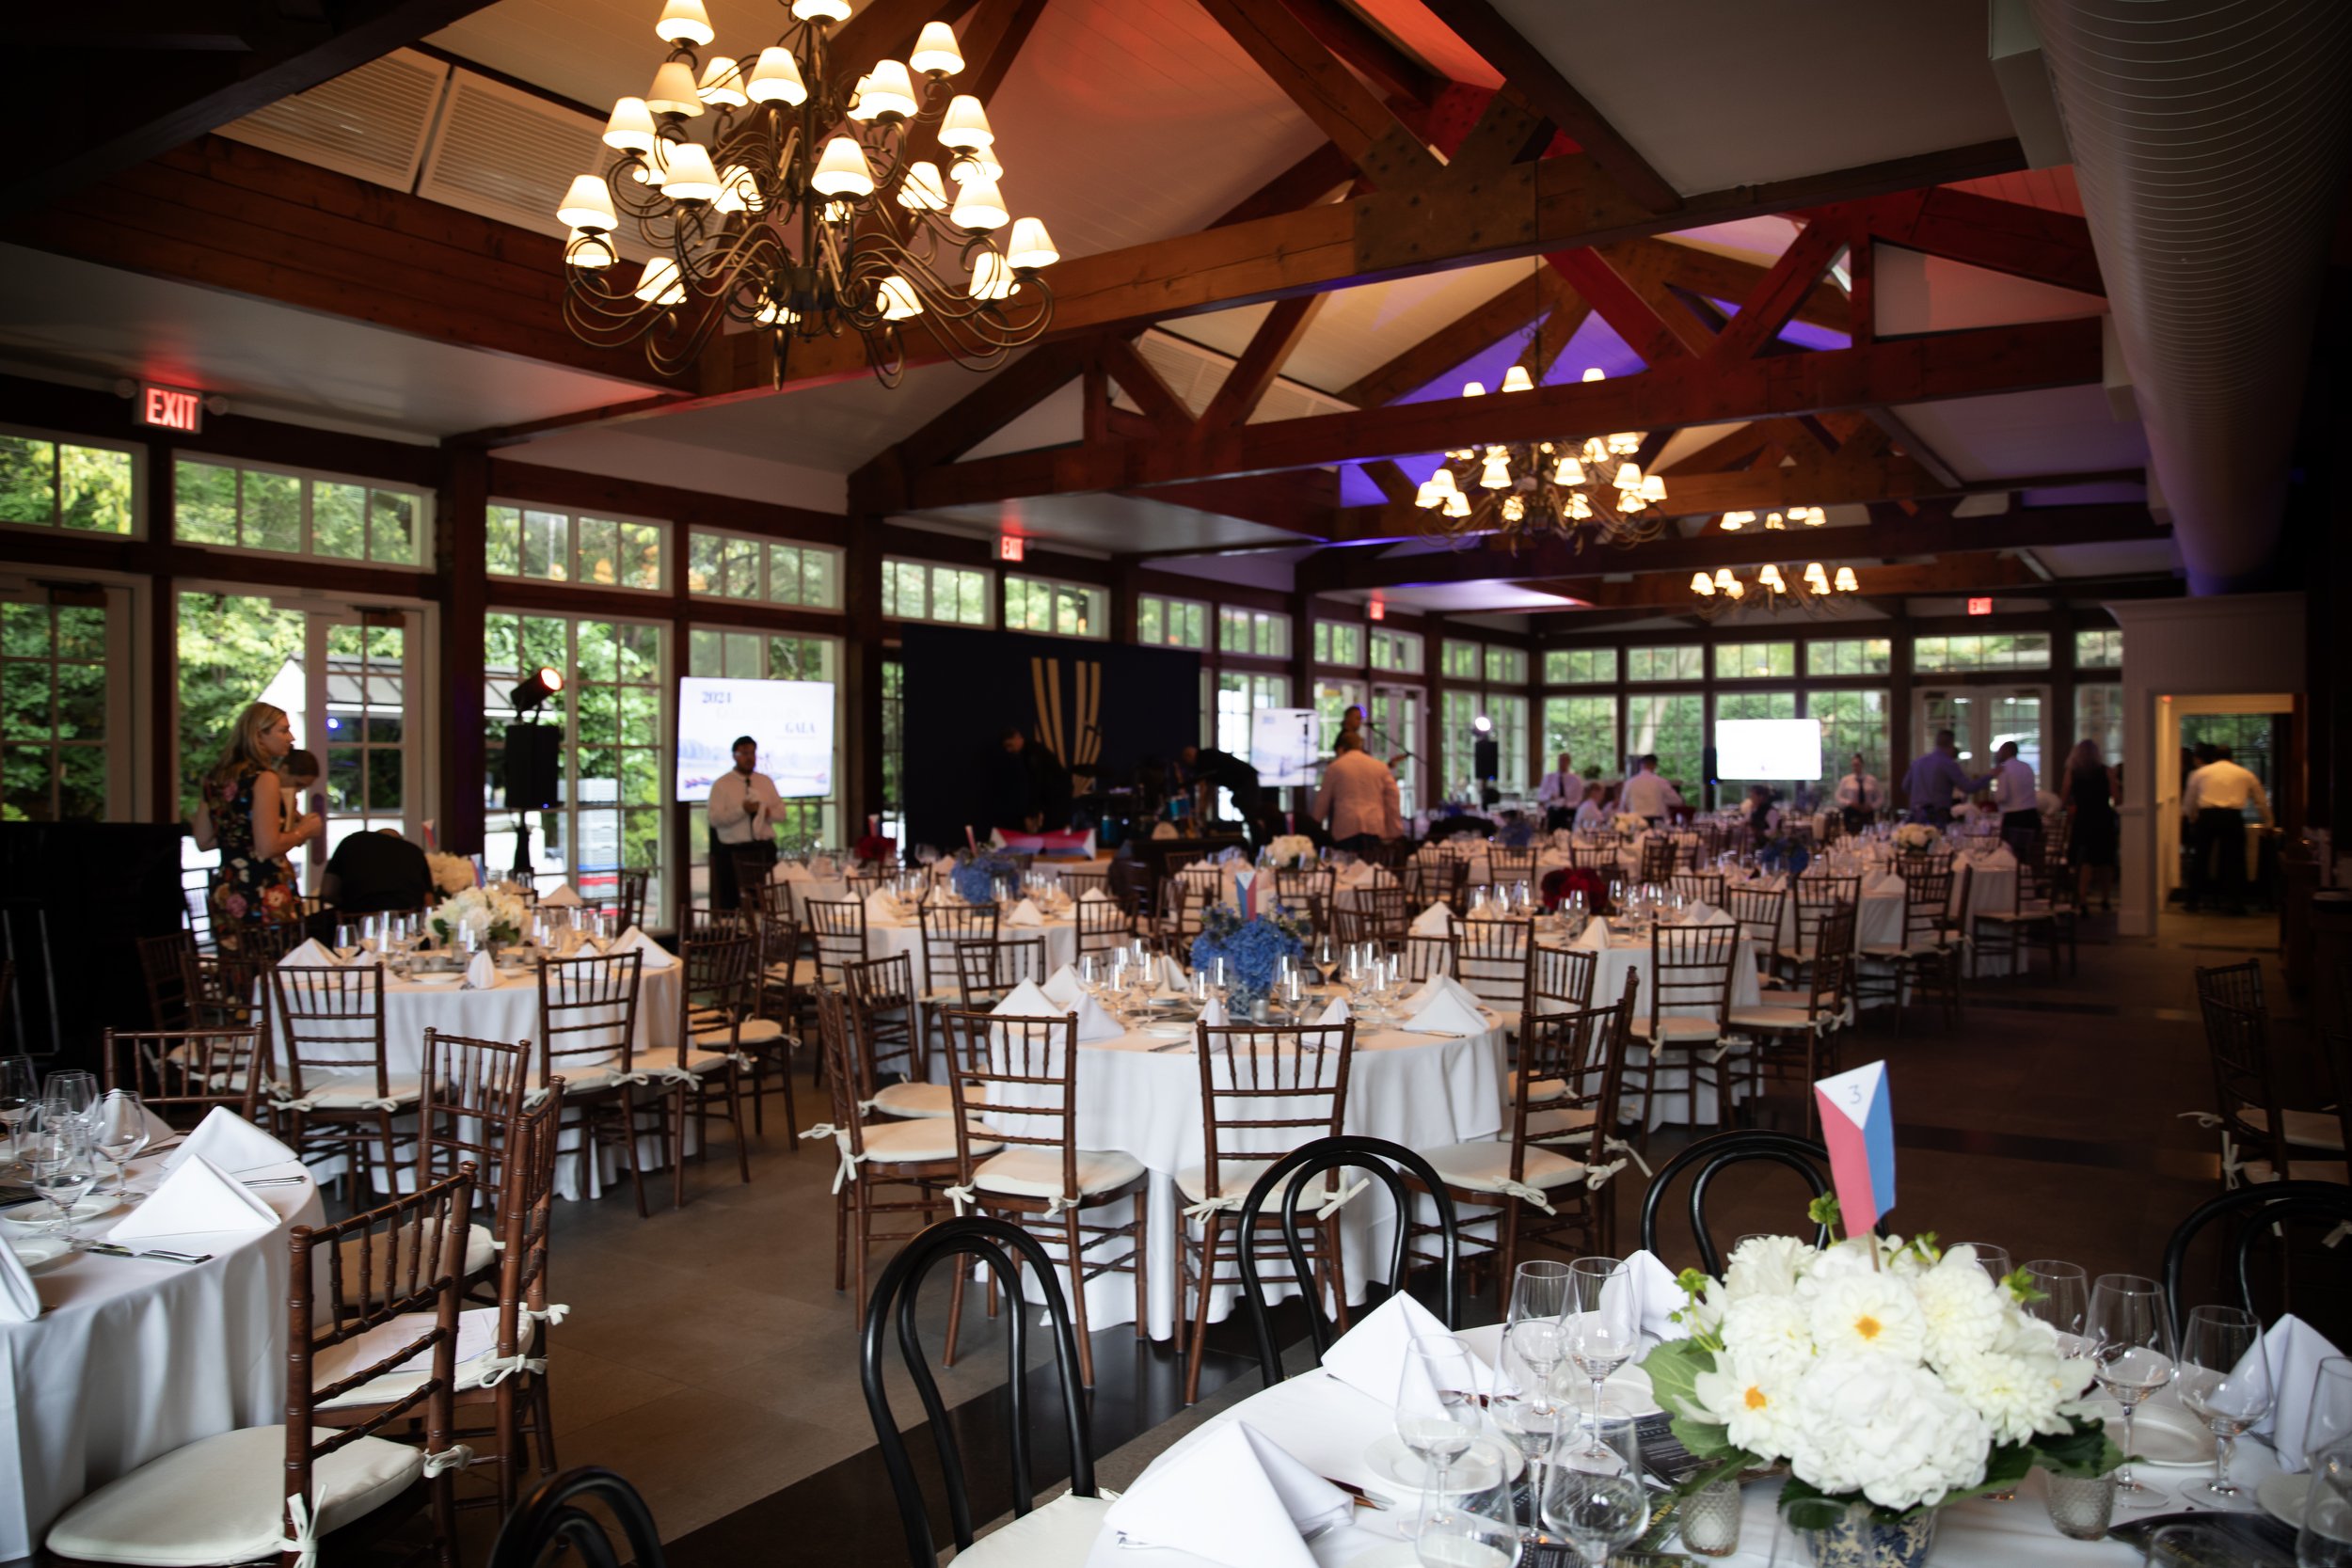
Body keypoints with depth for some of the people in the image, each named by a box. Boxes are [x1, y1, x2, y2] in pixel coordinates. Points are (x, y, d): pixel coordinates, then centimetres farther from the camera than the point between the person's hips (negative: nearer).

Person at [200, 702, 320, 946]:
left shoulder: (215, 777, 11)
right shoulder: (263, 779, -11)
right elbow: (268, 847, -18)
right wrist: (303, 831, -1)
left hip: (226, 896, 8)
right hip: (265, 899, -8)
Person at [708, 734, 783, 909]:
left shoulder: (766, 782, 15)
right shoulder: (721, 785, 1)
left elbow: (781, 810, 16)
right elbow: (715, 818, -8)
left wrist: (769, 813, -7)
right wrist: (742, 810, -19)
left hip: (765, 849, 4)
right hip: (734, 851, -3)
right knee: (733, 902, -5)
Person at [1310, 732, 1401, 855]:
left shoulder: (1335, 767, 9)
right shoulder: (1380, 766, 15)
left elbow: (1323, 800, 13)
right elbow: (1392, 801, 12)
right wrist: (1395, 832, 15)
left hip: (1346, 828, -2)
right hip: (1375, 827, 2)